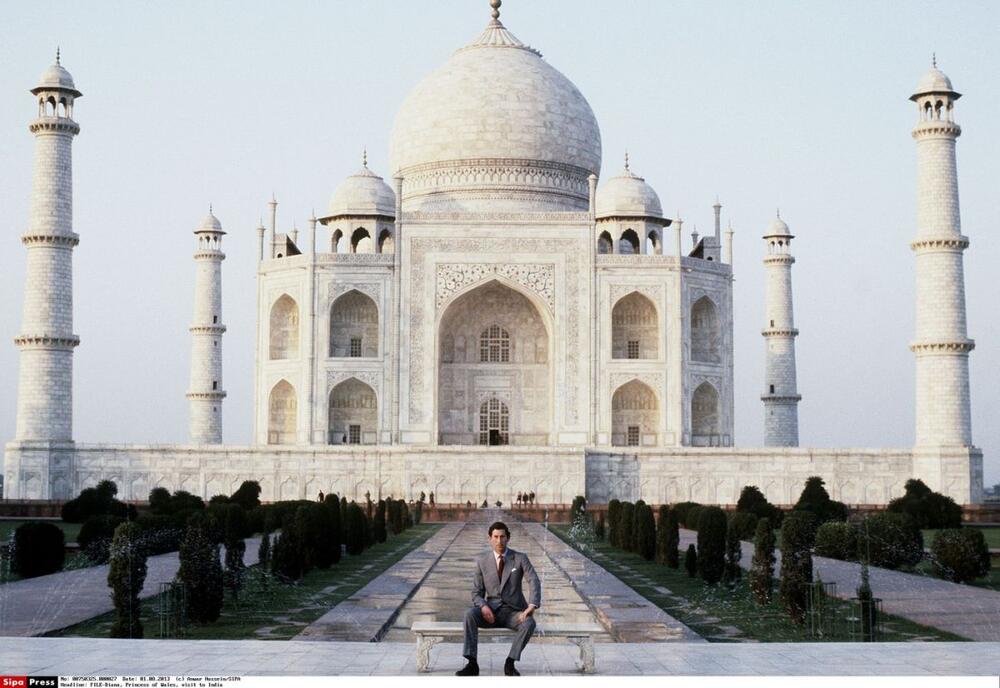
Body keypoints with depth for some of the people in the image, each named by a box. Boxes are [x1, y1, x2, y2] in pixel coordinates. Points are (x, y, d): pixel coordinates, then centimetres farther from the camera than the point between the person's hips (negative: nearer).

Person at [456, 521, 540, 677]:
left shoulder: (520, 558, 0)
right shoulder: (482, 562, 5)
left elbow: (534, 582, -11)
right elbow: (477, 592, 6)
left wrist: (532, 606, -29)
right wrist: (483, 607, -17)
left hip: (513, 612, -1)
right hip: (491, 611, 1)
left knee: (529, 623, -33)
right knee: (470, 614, -30)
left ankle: (510, 664, -23)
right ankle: (472, 664, -31)